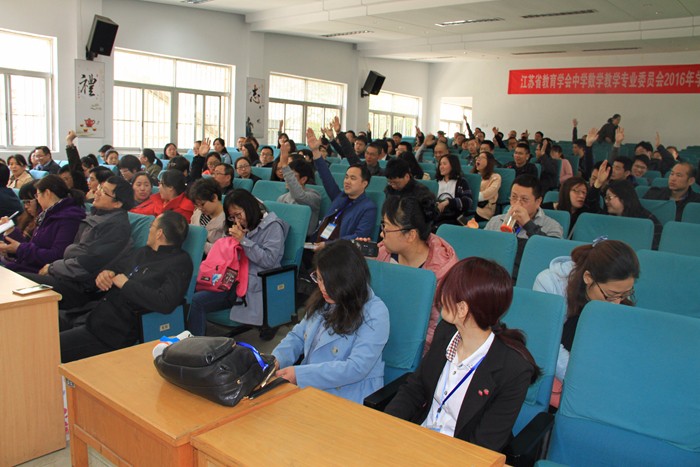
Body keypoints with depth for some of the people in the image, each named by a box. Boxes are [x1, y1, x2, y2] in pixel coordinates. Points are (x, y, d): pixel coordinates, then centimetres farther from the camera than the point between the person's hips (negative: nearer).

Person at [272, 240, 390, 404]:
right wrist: (276, 359, -4)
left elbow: (356, 368, -21)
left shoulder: (374, 313, -16)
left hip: (347, 398, -7)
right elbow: (298, 336, 16)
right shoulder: (323, 301, 6)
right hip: (309, 387, 7)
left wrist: (300, 374, -23)